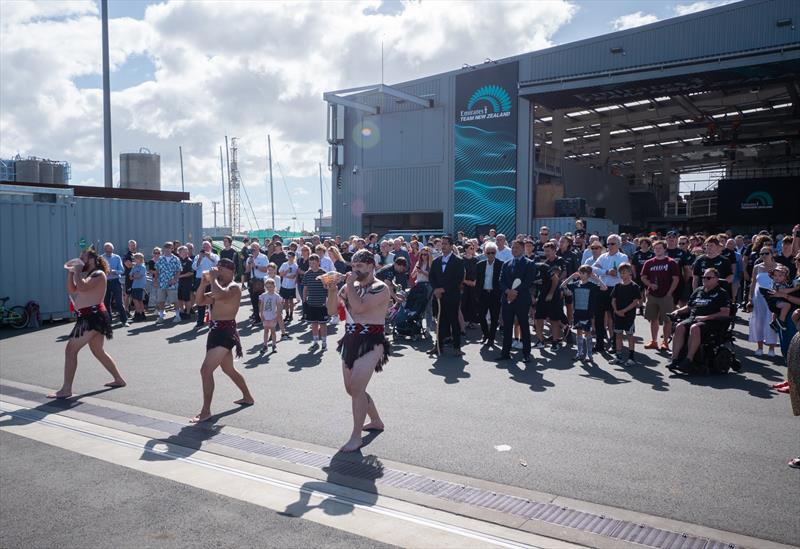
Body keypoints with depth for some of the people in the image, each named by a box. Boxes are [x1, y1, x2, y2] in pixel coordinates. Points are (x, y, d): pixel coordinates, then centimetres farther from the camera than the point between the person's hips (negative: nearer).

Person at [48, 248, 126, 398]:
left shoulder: (99, 274, -11)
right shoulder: (87, 275, 20)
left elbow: (82, 287, -26)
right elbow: (72, 290, 20)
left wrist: (78, 271, -13)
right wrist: (71, 272, 11)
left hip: (93, 317, -11)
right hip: (90, 317, 11)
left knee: (71, 349, -10)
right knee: (98, 351, 18)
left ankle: (66, 389, -8)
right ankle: (119, 379, 27)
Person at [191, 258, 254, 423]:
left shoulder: (234, 287, -12)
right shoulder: (221, 288, 18)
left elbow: (219, 295, -34)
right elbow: (200, 301, 15)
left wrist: (213, 278, -20)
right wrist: (204, 283, 1)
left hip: (225, 332, -11)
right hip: (216, 331, 11)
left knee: (206, 370, -14)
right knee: (228, 369, 23)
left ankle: (205, 411, -9)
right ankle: (248, 397, 40)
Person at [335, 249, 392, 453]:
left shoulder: (380, 288, -12)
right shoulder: (353, 286, 11)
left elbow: (360, 307, -26)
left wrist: (350, 285, -15)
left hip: (371, 343, -8)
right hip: (351, 341, 8)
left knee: (356, 388, -16)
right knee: (352, 389, 15)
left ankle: (356, 437, -7)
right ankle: (376, 421, 36)